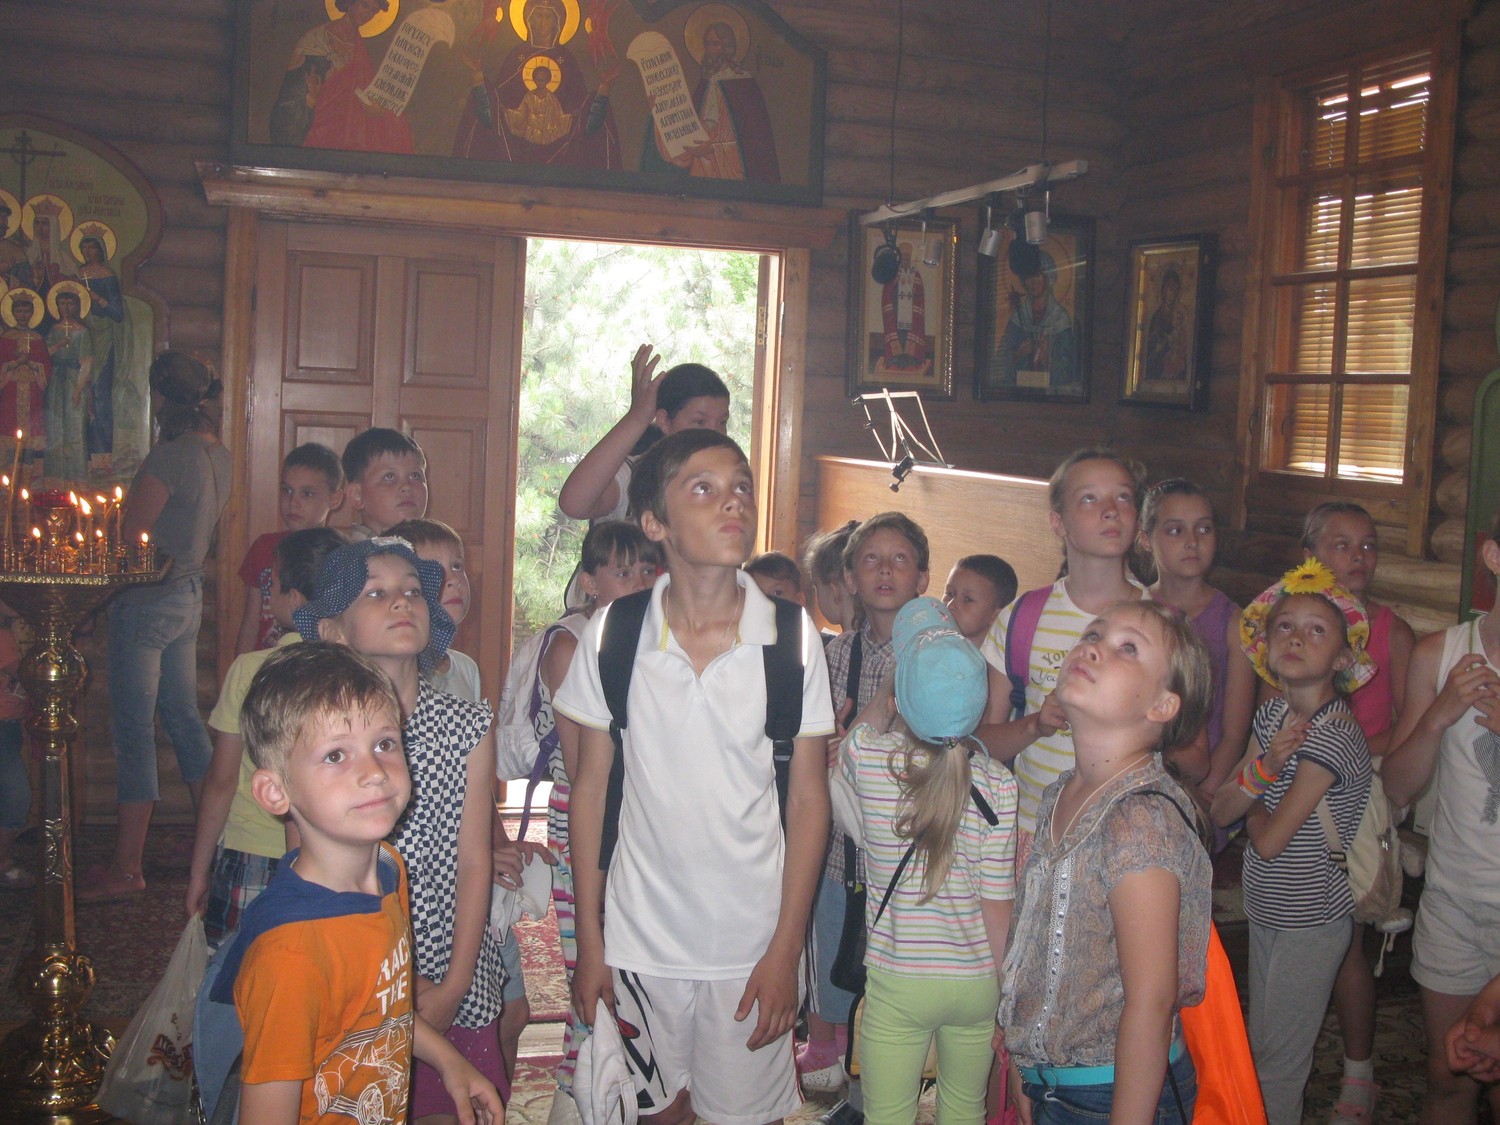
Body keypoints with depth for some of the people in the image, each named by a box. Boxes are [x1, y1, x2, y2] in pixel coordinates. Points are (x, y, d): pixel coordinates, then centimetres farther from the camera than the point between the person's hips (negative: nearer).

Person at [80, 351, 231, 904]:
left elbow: (130, 536, -16)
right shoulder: (218, 456, 7)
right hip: (189, 595, 9)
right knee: (183, 718, 17)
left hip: (147, 603, -9)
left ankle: (126, 868, 2)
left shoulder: (169, 455, -19)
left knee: (134, 731, -3)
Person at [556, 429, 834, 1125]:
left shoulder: (792, 635, -8)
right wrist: (589, 943, 1)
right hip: (639, 937, 1)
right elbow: (590, 788, 0)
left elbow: (808, 799, -3)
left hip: (753, 942, 0)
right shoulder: (613, 632, -7)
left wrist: (785, 951, -5)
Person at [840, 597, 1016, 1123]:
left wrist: (900, 672, 18)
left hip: (897, 985, -1)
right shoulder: (998, 783, -13)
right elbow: (997, 905, -7)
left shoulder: (867, 758, -15)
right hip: (977, 982, 1)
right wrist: (1004, 998, 5)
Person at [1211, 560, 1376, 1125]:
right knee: (1259, 1049, 21)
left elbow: (1268, 840, -22)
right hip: (1267, 909, 7)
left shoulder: (1332, 736, -25)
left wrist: (1251, 797, -2)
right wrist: (1263, 767, -20)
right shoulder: (1273, 712, -2)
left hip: (1309, 922, -7)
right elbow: (1221, 813, -3)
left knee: (1279, 1063, 7)